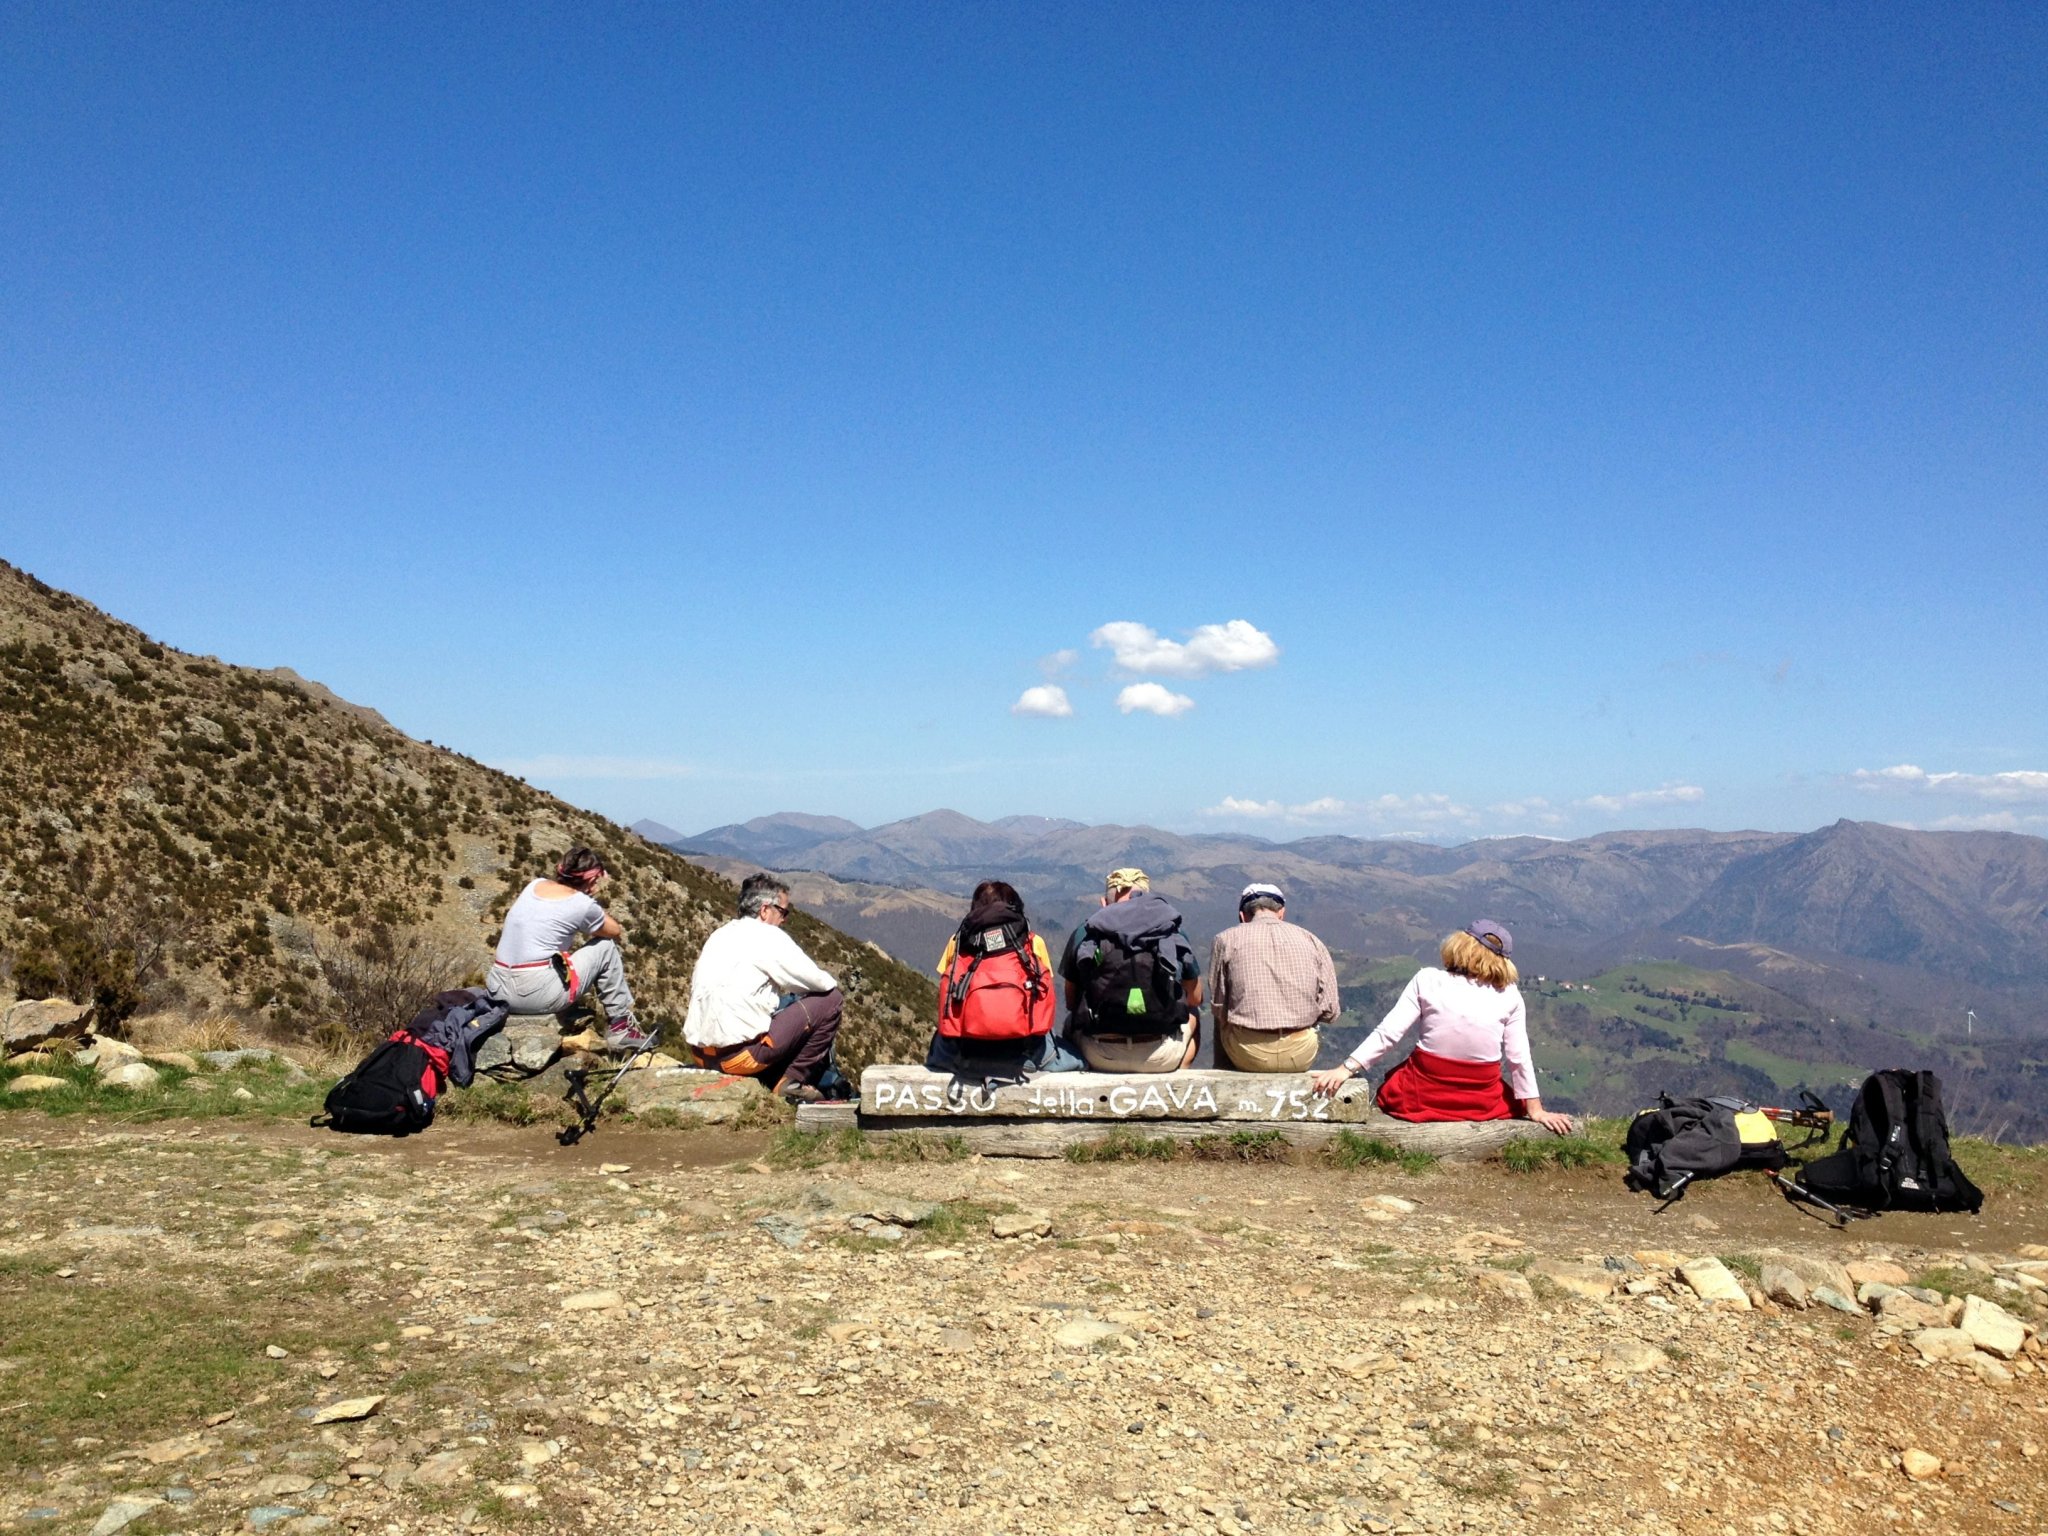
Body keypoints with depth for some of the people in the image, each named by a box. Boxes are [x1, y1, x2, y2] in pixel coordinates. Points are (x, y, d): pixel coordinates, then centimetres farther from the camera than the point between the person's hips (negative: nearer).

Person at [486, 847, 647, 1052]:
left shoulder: (534, 885, 12)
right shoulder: (582, 904, -4)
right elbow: (616, 932, 15)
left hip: (498, 991, 7)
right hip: (539, 995, -6)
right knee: (606, 948, 11)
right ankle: (620, 1028, 17)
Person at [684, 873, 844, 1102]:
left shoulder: (719, 935, 16)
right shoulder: (768, 937, -9)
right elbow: (818, 982, -6)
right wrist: (832, 984, 15)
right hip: (738, 1054, -9)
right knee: (830, 1000, -1)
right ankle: (793, 1081, 1)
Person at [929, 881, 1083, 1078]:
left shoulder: (957, 942, 12)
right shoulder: (1034, 943, 10)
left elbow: (946, 998, 13)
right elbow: (1046, 1004, 11)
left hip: (964, 1055, 2)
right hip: (1024, 1055, -2)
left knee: (937, 1051, 37)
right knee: (1076, 1055, 28)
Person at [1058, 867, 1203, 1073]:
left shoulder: (1083, 935, 4)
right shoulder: (1175, 935, 4)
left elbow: (1071, 1002, 12)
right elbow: (1195, 999, 15)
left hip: (1101, 1058, 0)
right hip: (1161, 1057, 0)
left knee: (1072, 1021, 34)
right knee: (1192, 1016, 32)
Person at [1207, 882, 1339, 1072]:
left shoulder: (1227, 939, 1)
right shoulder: (1311, 940, 6)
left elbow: (1217, 1007, 2)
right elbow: (1329, 1011, 2)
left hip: (1248, 1056, -1)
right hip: (1300, 1056, 1)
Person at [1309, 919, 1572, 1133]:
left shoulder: (1427, 980, -7)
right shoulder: (1509, 996, -5)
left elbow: (1388, 1034, -11)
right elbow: (1519, 1057, -4)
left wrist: (1345, 1069, -9)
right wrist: (1535, 1109, 4)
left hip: (1421, 1098, 0)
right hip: (1482, 1104, 0)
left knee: (1391, 1085, 33)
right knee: (1512, 1095, 33)